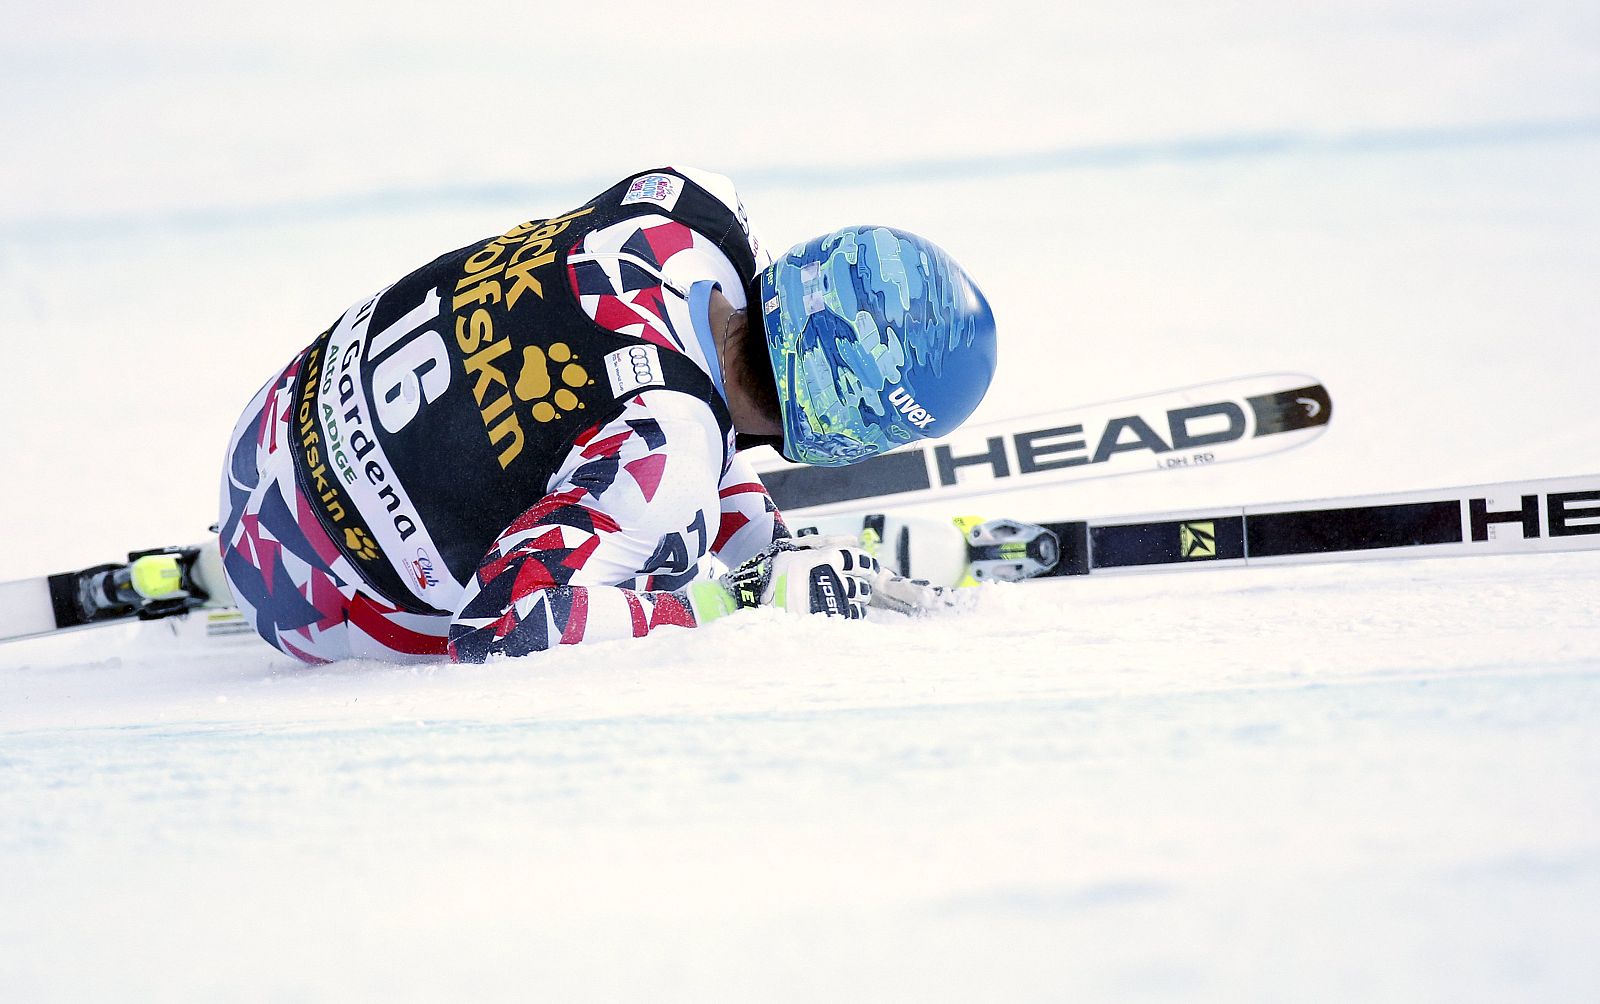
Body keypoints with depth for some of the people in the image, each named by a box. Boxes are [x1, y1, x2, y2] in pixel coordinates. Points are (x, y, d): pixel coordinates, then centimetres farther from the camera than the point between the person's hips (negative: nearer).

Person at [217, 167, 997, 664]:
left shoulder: (688, 210, -15)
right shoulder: (665, 461, -38)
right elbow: (505, 624, -38)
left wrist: (771, 548, 4)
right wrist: (741, 603, -30)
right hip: (307, 589, -7)